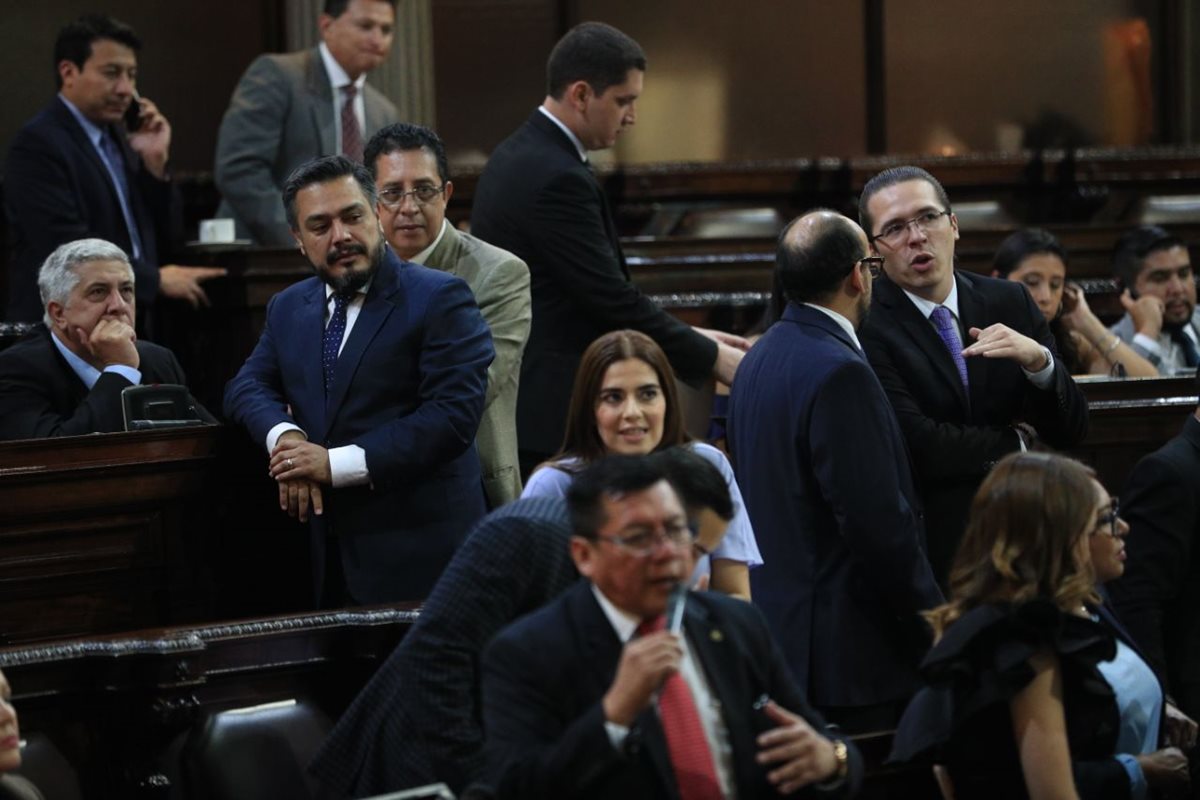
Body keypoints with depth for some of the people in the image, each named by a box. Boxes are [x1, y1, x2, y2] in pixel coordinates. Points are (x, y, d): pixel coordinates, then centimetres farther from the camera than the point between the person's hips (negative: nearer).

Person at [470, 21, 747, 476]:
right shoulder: (556, 179, -19)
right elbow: (612, 298, -19)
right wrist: (712, 358, -9)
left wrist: (692, 338, 13)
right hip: (550, 416, -10)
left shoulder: (517, 158, 13)